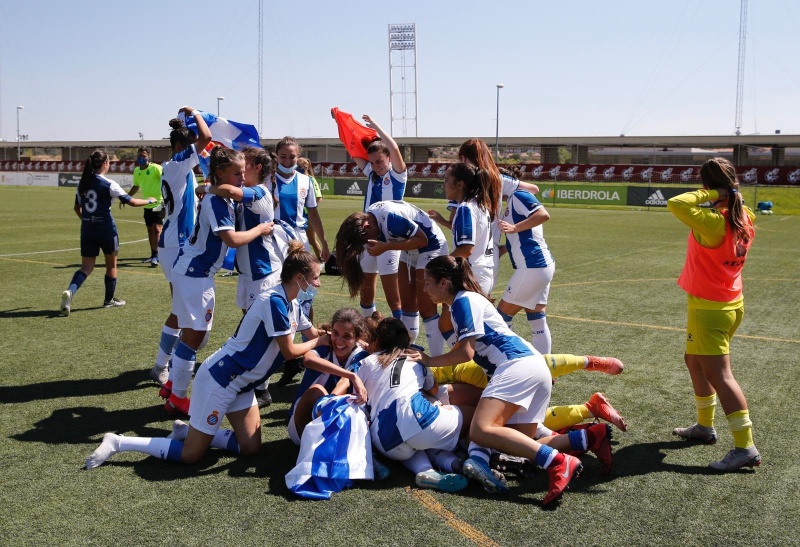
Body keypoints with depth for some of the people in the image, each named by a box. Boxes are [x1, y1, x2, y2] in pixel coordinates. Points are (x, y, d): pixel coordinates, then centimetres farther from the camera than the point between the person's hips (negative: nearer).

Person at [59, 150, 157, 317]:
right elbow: (132, 202, -12)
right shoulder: (108, 184, -12)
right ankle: (109, 300, 27)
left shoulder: (83, 183, 5)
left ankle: (70, 292, -19)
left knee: (86, 267, 6)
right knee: (111, 264, 15)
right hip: (106, 229, -5)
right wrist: (149, 201, 5)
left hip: (87, 228, 5)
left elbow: (77, 207, 14)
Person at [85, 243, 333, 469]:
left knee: (251, 447, 6)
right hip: (219, 379, -9)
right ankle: (118, 442, 10)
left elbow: (314, 334, 17)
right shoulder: (274, 301, -24)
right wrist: (317, 342, -4)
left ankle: (187, 431, 19)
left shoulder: (291, 305, 5)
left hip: (240, 384, 9)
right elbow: (289, 351, -19)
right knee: (191, 455, -1)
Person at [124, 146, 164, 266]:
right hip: (147, 205, 7)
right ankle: (153, 256, 26)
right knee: (150, 230, 14)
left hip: (159, 203, -7)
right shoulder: (136, 171, 7)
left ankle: (156, 256, -17)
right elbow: (136, 186, 23)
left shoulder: (155, 168, -14)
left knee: (156, 228, -16)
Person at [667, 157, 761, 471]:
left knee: (719, 375, -8)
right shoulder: (744, 219, 1)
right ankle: (705, 426, 35)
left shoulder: (712, 222, -24)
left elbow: (675, 204, -34)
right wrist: (731, 195, 9)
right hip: (732, 302, 9)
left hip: (708, 307, -9)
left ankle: (746, 448, -7)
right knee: (695, 360, 23)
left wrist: (710, 196, -24)